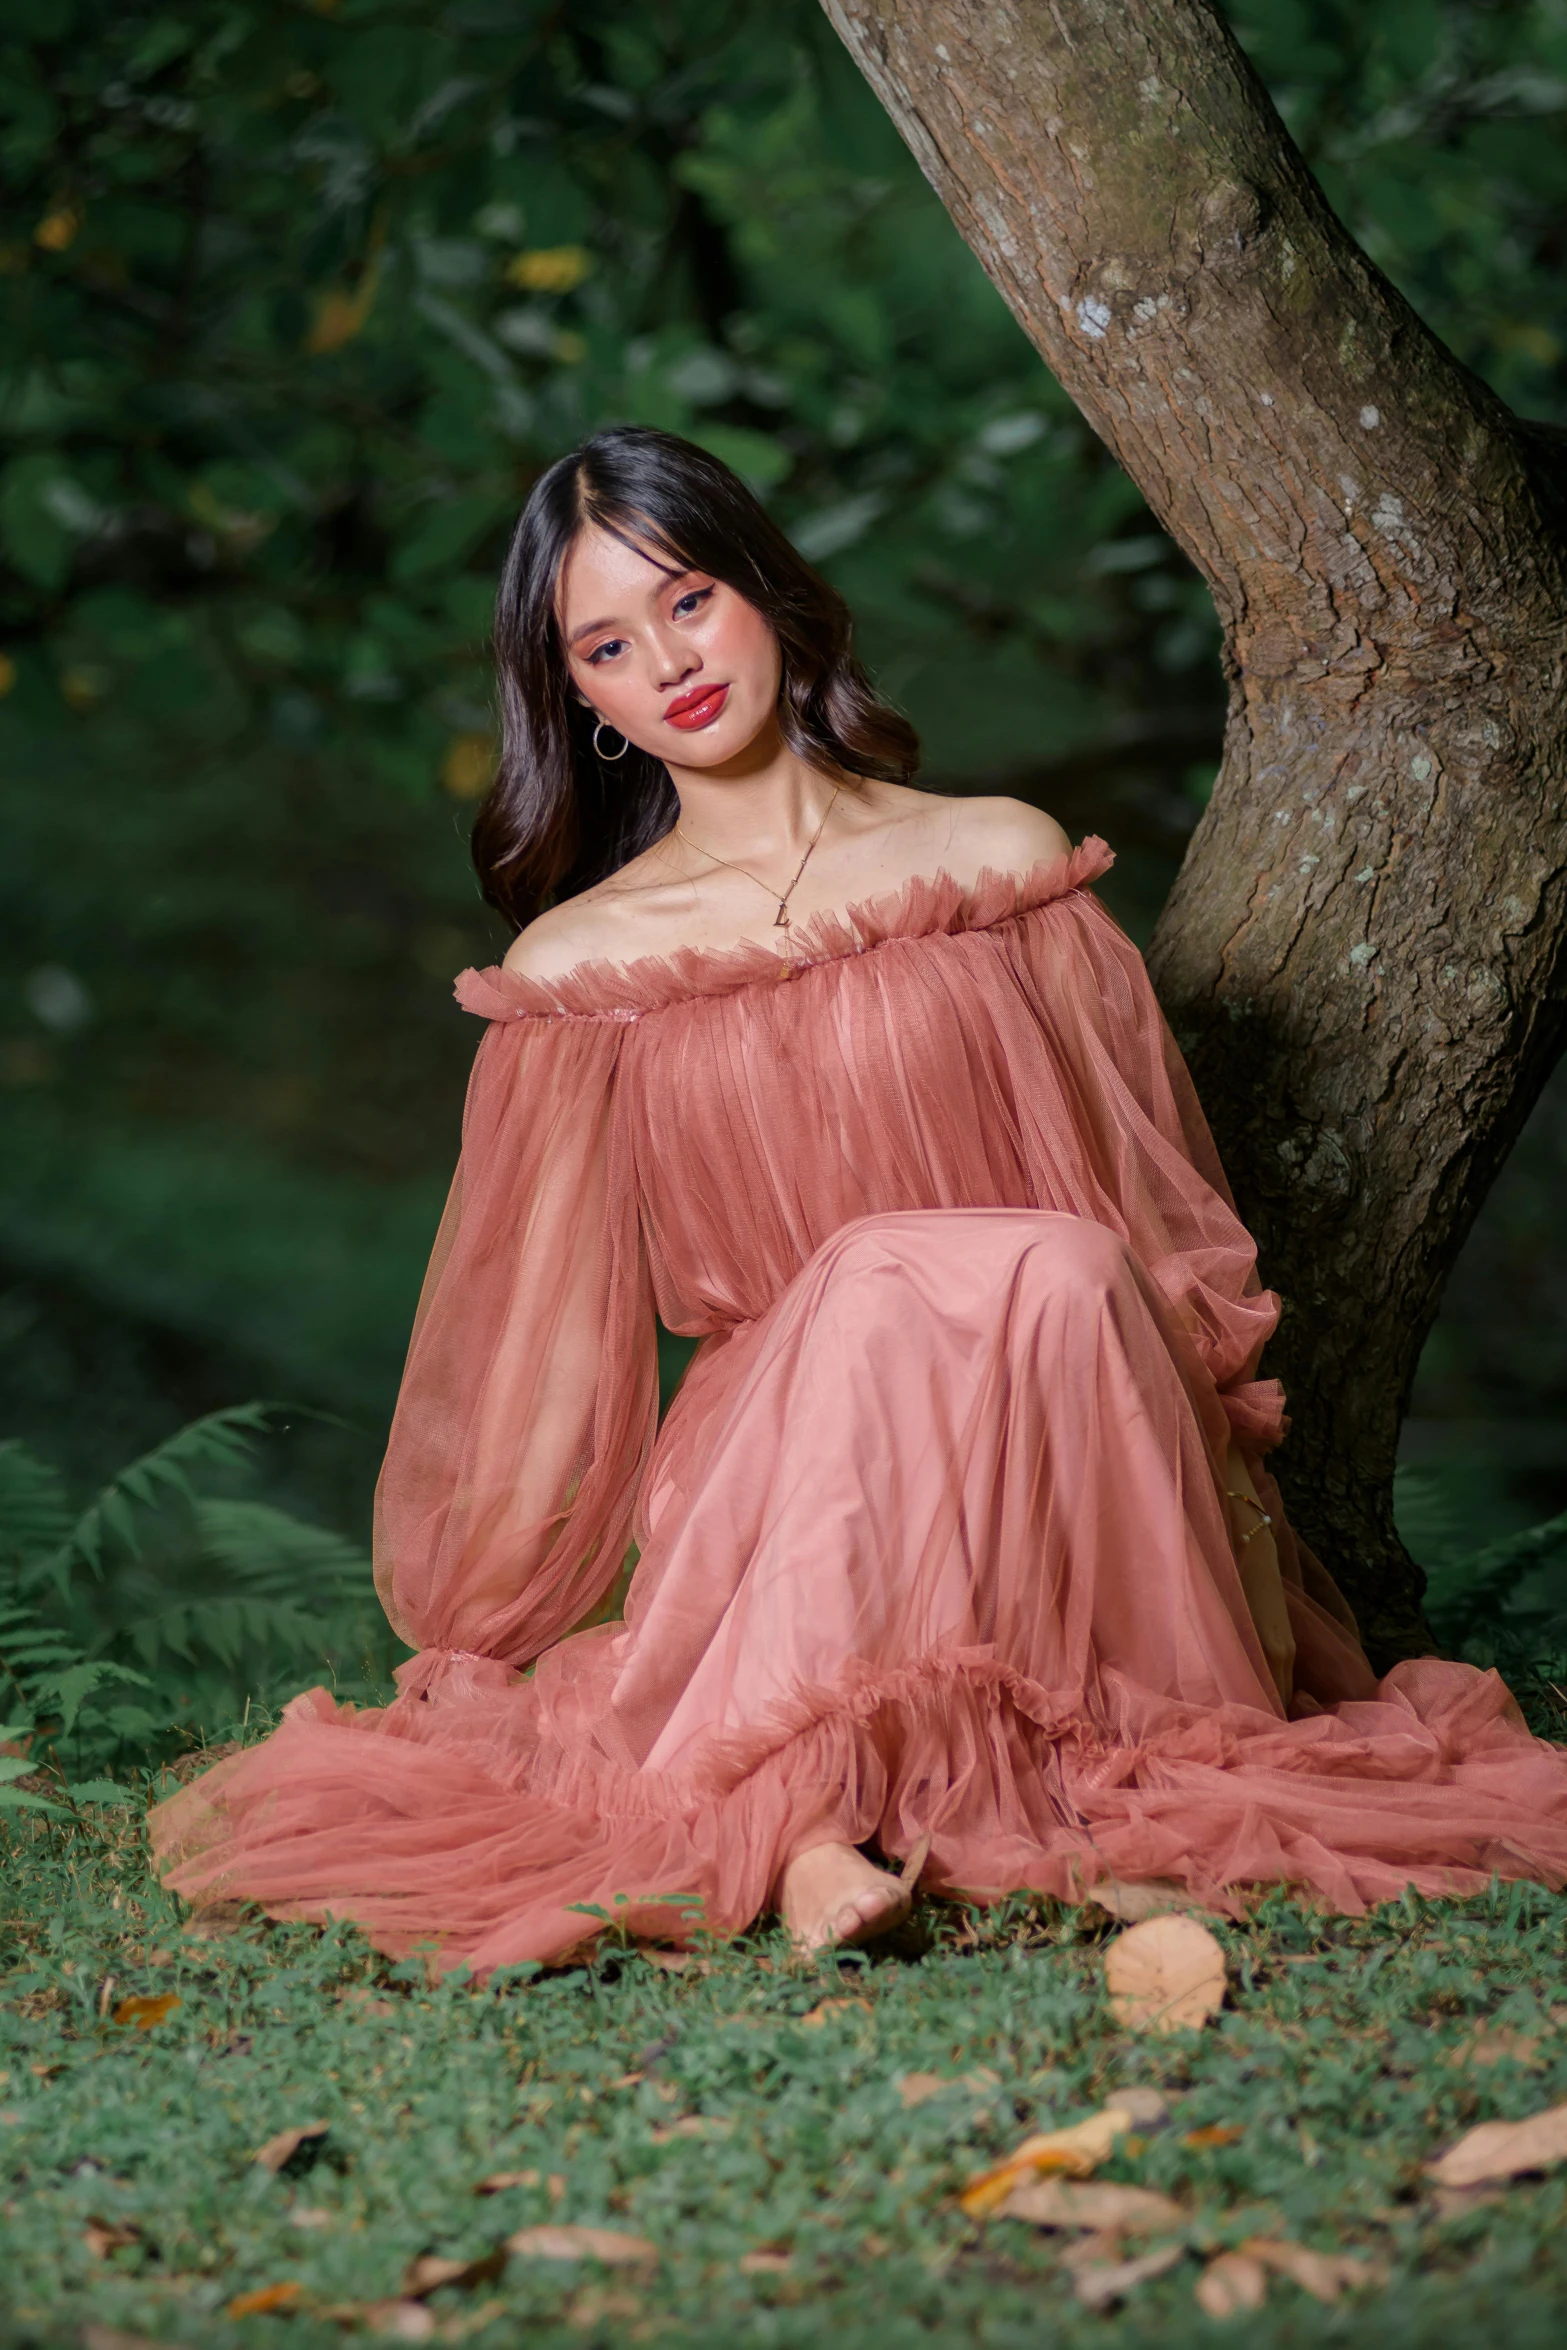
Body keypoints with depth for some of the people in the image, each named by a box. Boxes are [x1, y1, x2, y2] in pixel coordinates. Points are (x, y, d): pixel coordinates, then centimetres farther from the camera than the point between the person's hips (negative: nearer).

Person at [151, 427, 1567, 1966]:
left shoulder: (1006, 863, 9)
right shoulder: (579, 963, 9)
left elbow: (1169, 1228, 10)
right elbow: (542, 1358, 13)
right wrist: (476, 1646, 12)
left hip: (1057, 1471, 1)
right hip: (770, 1467, 0)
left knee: (1051, 1273, -33)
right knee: (885, 1283, -34)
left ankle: (1123, 1786, -38)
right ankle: (799, 1817, -44)